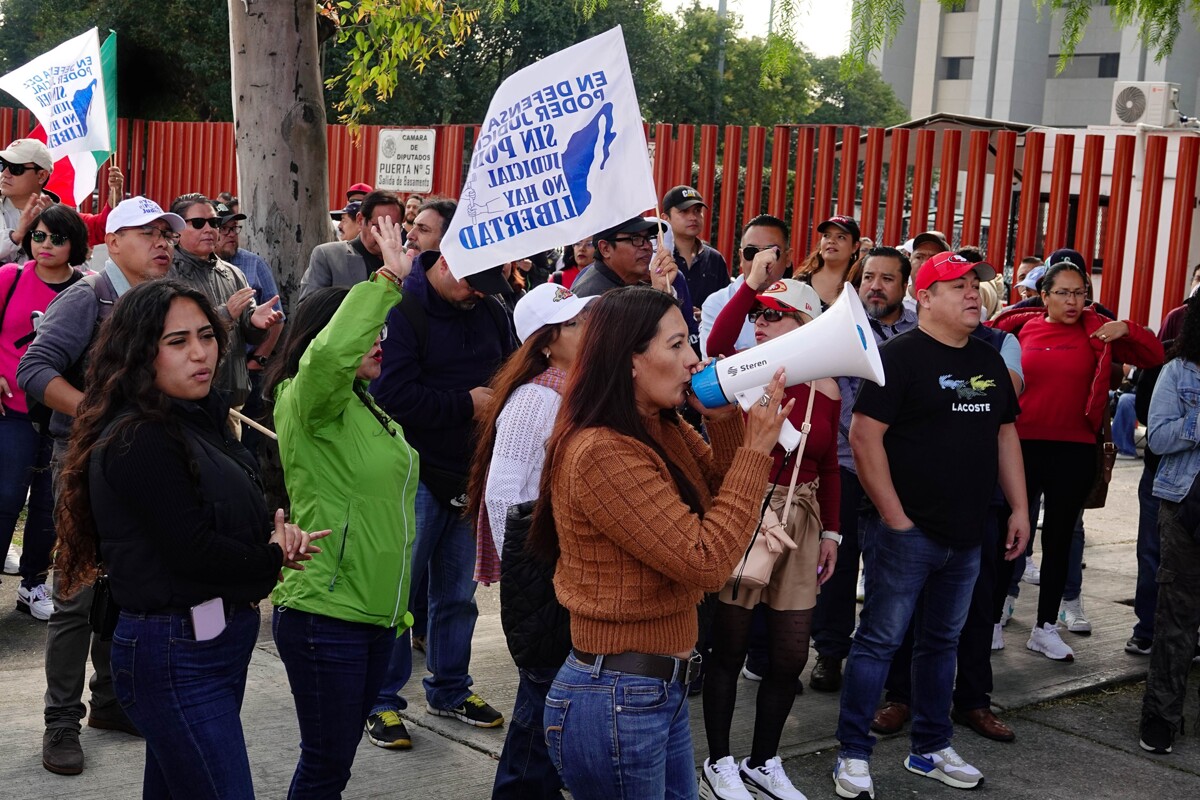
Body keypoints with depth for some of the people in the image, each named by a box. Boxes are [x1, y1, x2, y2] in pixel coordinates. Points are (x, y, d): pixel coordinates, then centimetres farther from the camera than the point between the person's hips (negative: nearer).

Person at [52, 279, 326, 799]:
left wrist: (278, 531, -4)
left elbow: (235, 516, 18)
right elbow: (192, 551, -20)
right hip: (175, 655, -9)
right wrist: (274, 557, -5)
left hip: (218, 640, 9)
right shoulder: (137, 440, -17)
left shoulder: (200, 420, 10)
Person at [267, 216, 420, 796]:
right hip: (324, 613, -8)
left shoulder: (369, 406, 13)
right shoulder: (307, 401, -12)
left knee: (337, 754, 18)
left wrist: (400, 607, 21)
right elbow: (330, 353, -37)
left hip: (375, 612, 8)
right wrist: (388, 279, -30)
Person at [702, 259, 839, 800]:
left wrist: (830, 532, 14)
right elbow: (716, 346, -32)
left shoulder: (825, 390, 3)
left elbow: (828, 466, 13)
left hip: (799, 521, 4)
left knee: (790, 654, 8)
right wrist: (750, 285, -35)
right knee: (730, 646, 7)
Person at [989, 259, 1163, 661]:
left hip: (1074, 451, 1)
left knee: (1059, 539, 11)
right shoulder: (1021, 326, -1)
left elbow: (1154, 355, -1)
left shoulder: (1096, 331, 0)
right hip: (1022, 445, -1)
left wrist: (1126, 329, -17)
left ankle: (1046, 628, 23)